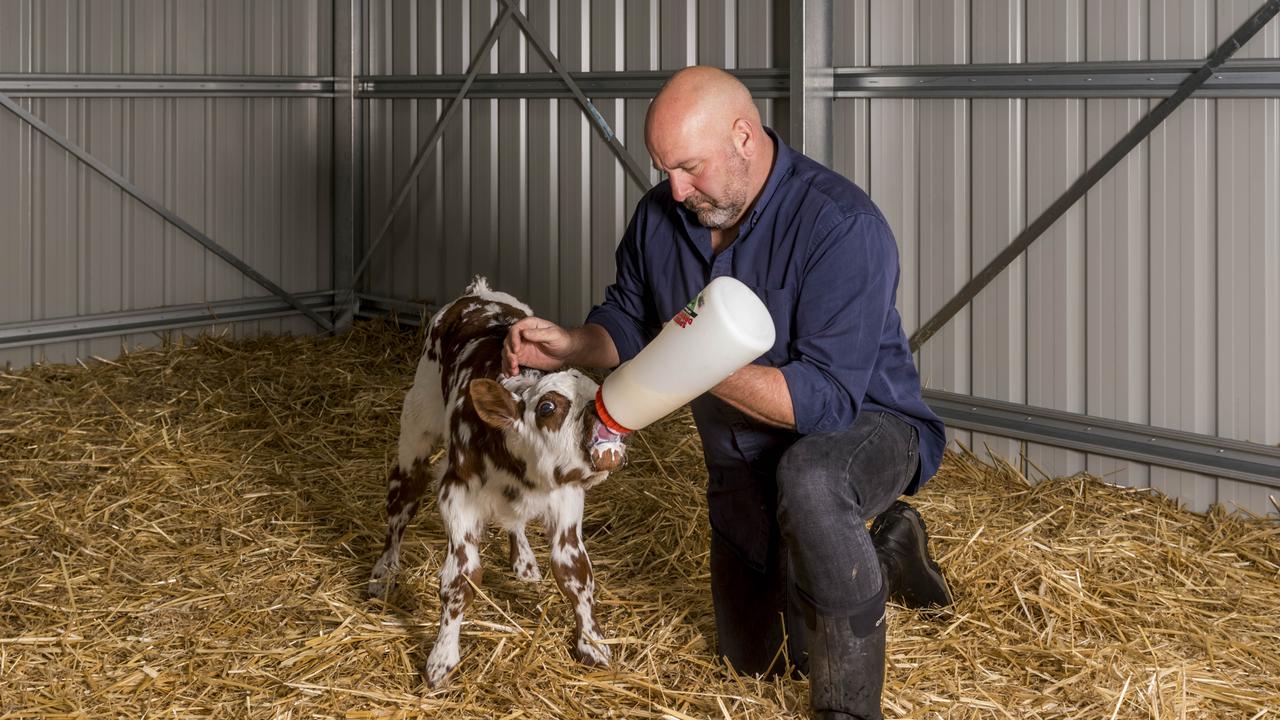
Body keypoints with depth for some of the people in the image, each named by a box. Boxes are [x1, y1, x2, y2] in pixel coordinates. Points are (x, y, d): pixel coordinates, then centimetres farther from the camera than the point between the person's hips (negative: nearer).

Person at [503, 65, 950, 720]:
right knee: (751, 658, 18)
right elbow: (627, 322, 6)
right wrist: (568, 346, -16)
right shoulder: (661, 216, -9)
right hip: (742, 462, 7)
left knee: (807, 480, -44)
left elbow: (826, 398, -36)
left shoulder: (842, 227, -30)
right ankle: (885, 555, 41)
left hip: (863, 428, -7)